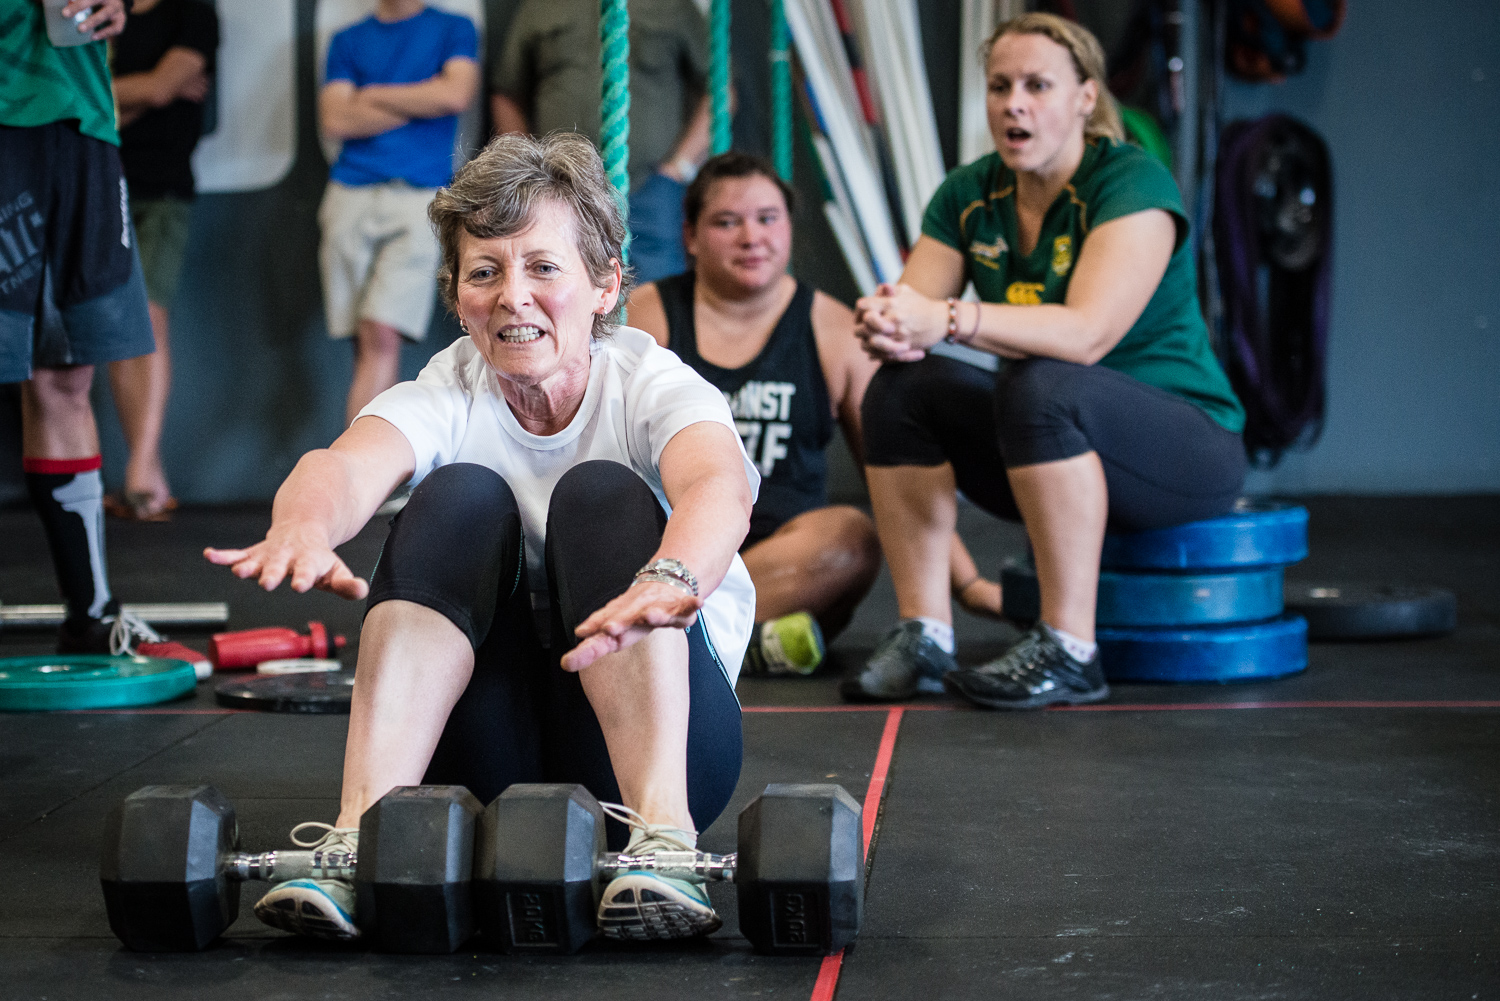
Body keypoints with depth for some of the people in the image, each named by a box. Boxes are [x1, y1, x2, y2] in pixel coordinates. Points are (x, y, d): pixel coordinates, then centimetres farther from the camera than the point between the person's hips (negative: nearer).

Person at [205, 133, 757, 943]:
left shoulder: (652, 386, -7)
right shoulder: (447, 397, -2)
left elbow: (719, 488, -32)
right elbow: (346, 463, -26)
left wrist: (668, 580, -56)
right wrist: (304, 527, -52)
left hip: (650, 730, -1)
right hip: (492, 757, 2)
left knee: (603, 493, -24)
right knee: (461, 497, -22)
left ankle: (661, 826, -41)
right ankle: (361, 829, -38)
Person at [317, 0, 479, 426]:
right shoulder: (348, 40, 17)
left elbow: (456, 94, -7)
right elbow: (335, 119, 2)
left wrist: (373, 95, 3)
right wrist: (420, 101, 0)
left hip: (418, 198, -2)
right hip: (351, 195, 2)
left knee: (382, 336, -16)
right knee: (368, 344, -1)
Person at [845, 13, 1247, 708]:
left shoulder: (1133, 183, -17)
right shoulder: (969, 195, 3)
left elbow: (1089, 333, -31)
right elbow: (914, 305, -5)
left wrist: (948, 320, -42)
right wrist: (888, 327, -31)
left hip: (1189, 450, -6)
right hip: (1059, 452, 6)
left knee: (1040, 384, -34)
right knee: (903, 386, -14)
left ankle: (1070, 652, -31)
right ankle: (923, 634, -14)